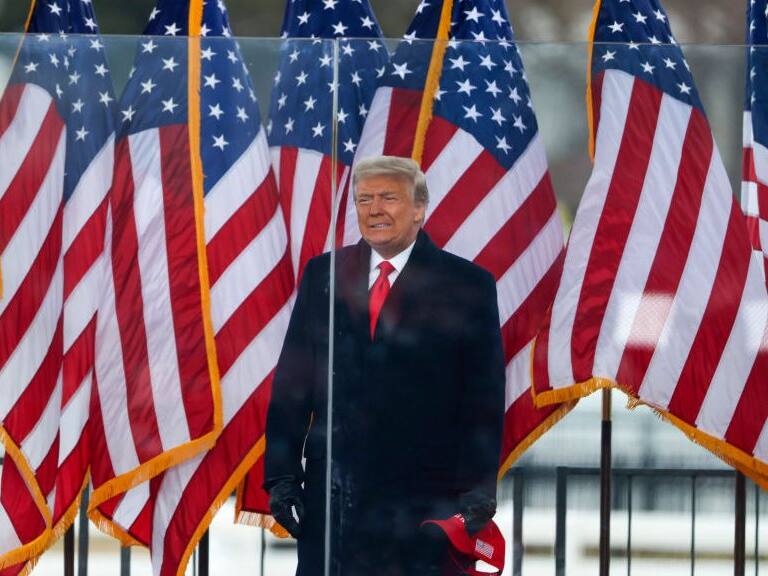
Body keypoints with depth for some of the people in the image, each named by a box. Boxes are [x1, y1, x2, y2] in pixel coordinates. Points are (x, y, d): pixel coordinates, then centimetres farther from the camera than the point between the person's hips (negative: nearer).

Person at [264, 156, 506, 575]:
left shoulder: (467, 285, 2)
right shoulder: (323, 274, 11)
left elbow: (484, 399, 1)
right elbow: (292, 382, 10)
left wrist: (478, 486, -7)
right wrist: (282, 474, 2)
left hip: (425, 497, -2)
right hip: (332, 490, 3)